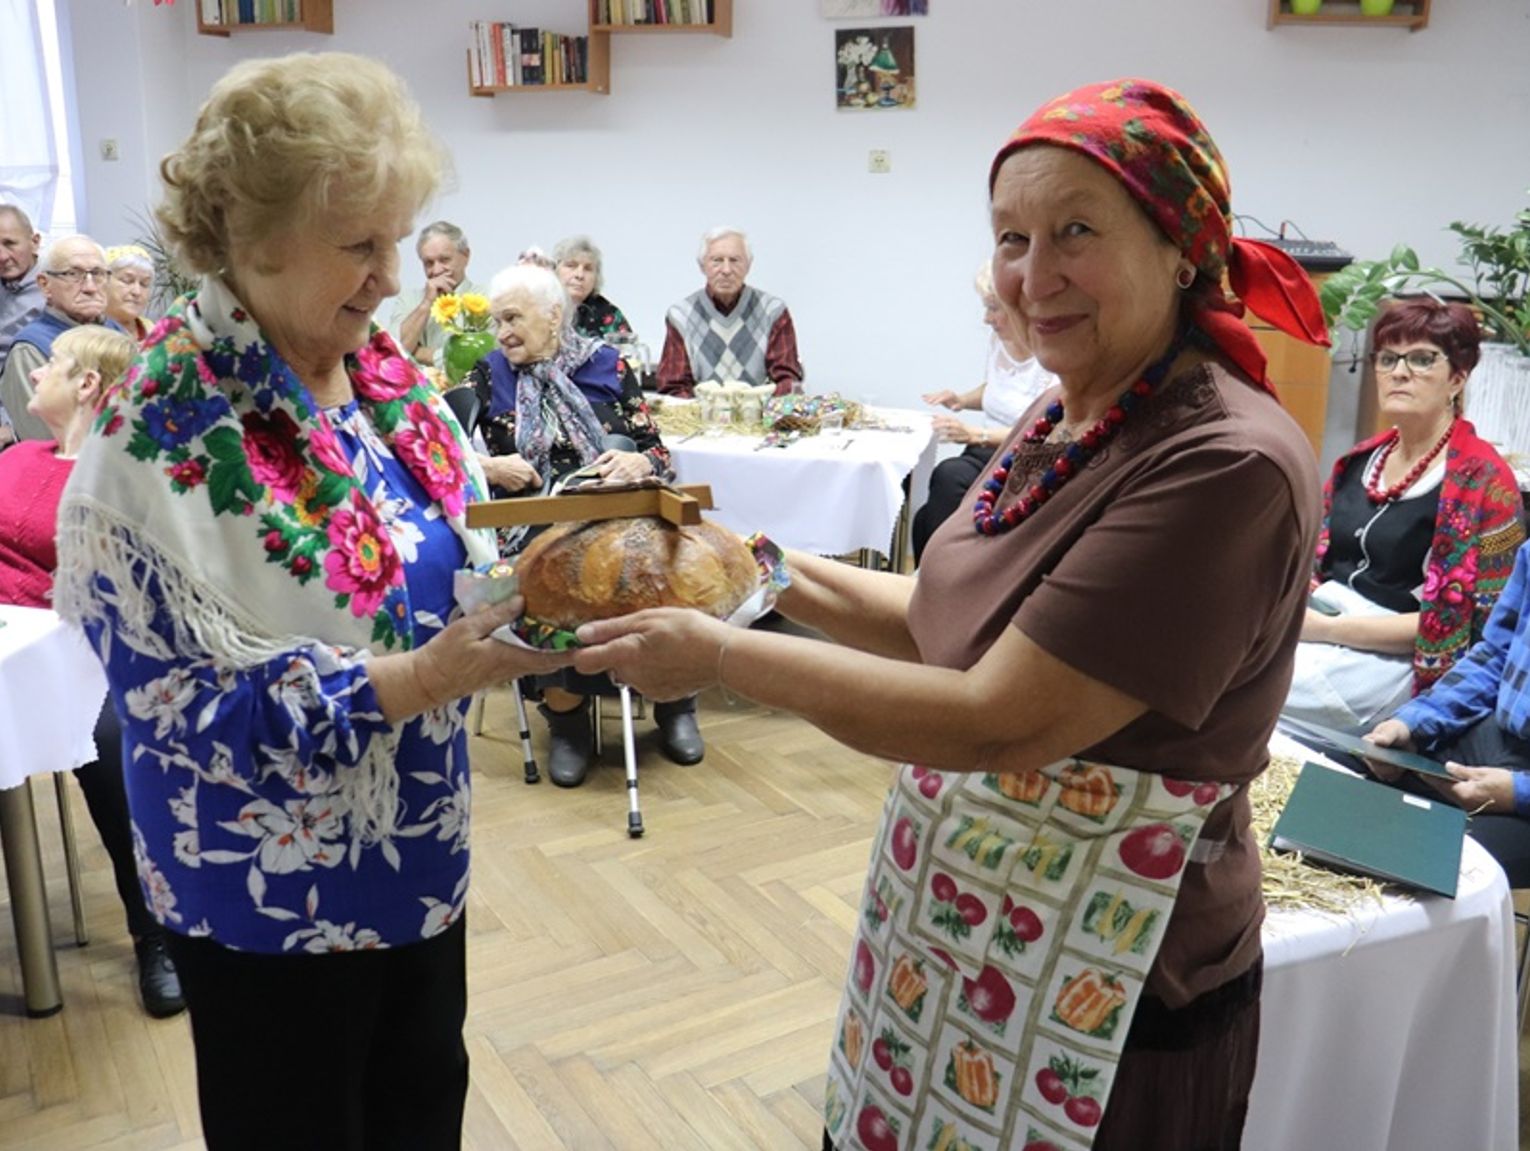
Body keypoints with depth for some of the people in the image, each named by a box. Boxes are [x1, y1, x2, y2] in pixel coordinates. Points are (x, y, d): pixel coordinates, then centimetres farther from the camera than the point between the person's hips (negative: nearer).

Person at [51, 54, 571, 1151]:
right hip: (272, 891, -6)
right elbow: (196, 705, -22)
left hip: (421, 851, 6)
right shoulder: (164, 428, -23)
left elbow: (446, 553, 8)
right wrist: (426, 676, -29)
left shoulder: (382, 365, -2)